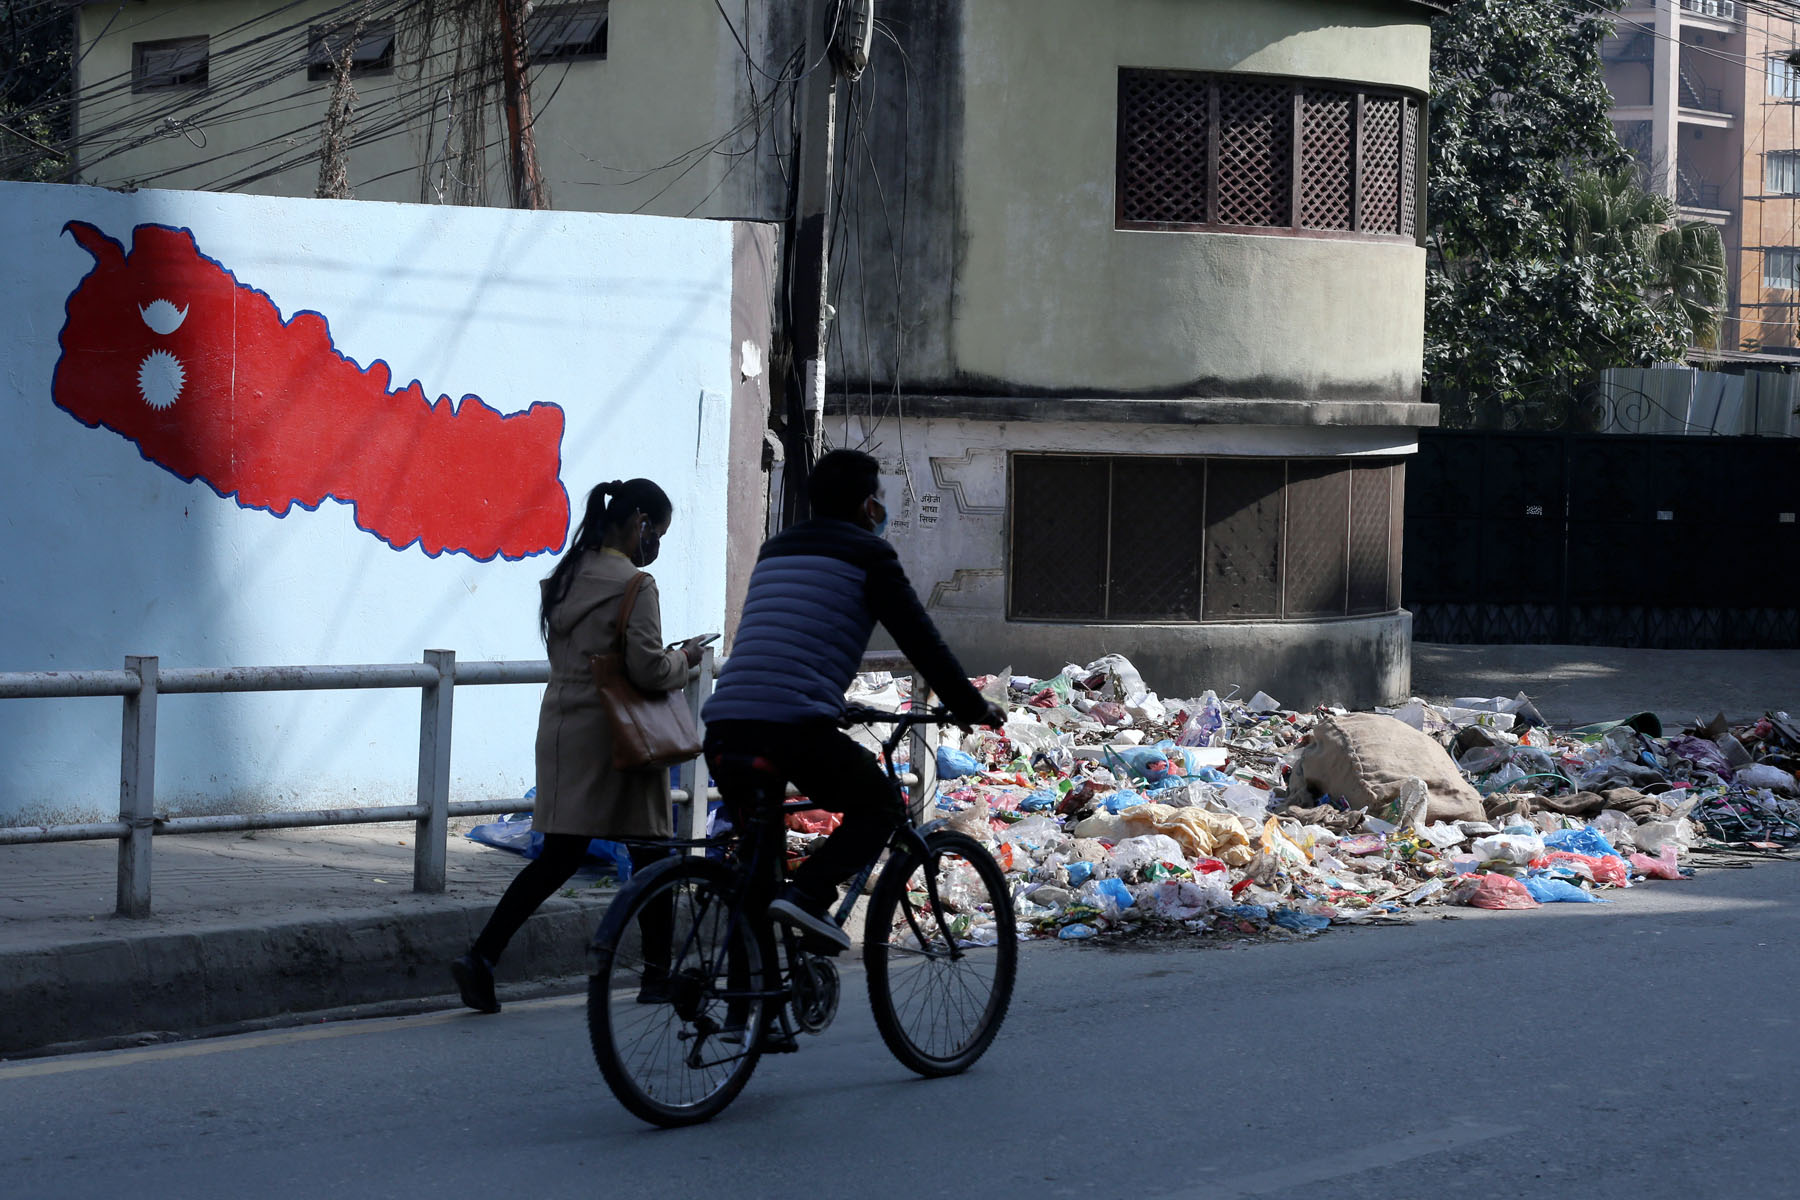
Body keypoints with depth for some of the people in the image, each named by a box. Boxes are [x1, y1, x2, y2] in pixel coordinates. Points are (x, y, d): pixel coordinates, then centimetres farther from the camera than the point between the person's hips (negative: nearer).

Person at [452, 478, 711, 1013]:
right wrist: (684, 658, 2)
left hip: (561, 725, 7)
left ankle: (480, 956, -8)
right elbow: (649, 669, -19)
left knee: (559, 855, 5)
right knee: (649, 853, 8)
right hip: (614, 732, -7)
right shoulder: (634, 584, -14)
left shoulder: (565, 577, 11)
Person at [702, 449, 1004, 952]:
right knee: (878, 805, 13)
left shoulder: (775, 549, 27)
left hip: (725, 723, 7)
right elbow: (920, 640, 5)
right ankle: (807, 893, -9)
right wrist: (972, 707, 16)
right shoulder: (867, 555, 6)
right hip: (795, 726, -7)